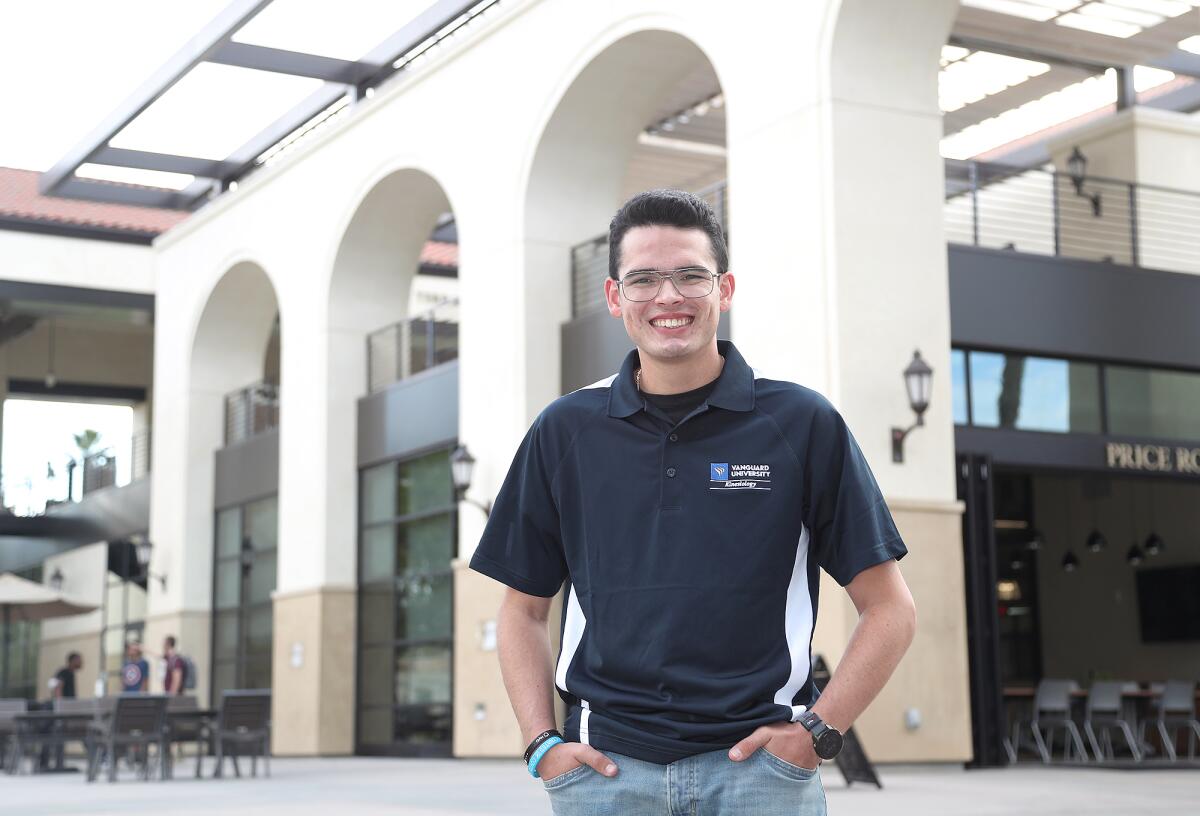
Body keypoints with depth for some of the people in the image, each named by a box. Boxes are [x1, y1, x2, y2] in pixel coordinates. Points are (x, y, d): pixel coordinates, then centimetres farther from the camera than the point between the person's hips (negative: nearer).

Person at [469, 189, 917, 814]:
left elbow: (889, 610, 3)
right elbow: (523, 610, 14)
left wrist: (818, 732, -7)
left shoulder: (802, 423, 1)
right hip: (606, 763, 2)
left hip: (758, 761, -1)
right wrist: (542, 743, 2)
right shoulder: (564, 432, 7)